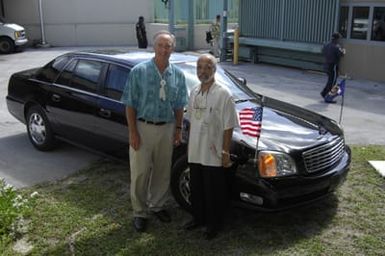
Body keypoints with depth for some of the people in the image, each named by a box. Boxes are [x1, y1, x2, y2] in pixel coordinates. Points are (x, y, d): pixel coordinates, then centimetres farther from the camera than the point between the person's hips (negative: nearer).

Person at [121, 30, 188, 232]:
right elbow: (130, 104, -7)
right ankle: (140, 212, 19)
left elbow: (179, 105, 10)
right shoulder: (139, 71, -9)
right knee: (140, 172, 3)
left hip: (166, 129, 3)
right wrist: (133, 132, -11)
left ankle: (157, 205, 33)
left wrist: (178, 129, 5)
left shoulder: (178, 75, 2)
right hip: (143, 128, -3)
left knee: (163, 171, 14)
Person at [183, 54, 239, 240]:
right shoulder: (194, 92, 7)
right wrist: (190, 146, 14)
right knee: (196, 189, 18)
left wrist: (225, 152, -14)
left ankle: (214, 224, 24)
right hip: (195, 153, 6)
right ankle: (198, 218, 36)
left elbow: (228, 127, -13)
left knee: (213, 192, 7)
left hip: (213, 155, -6)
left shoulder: (223, 94, -13)